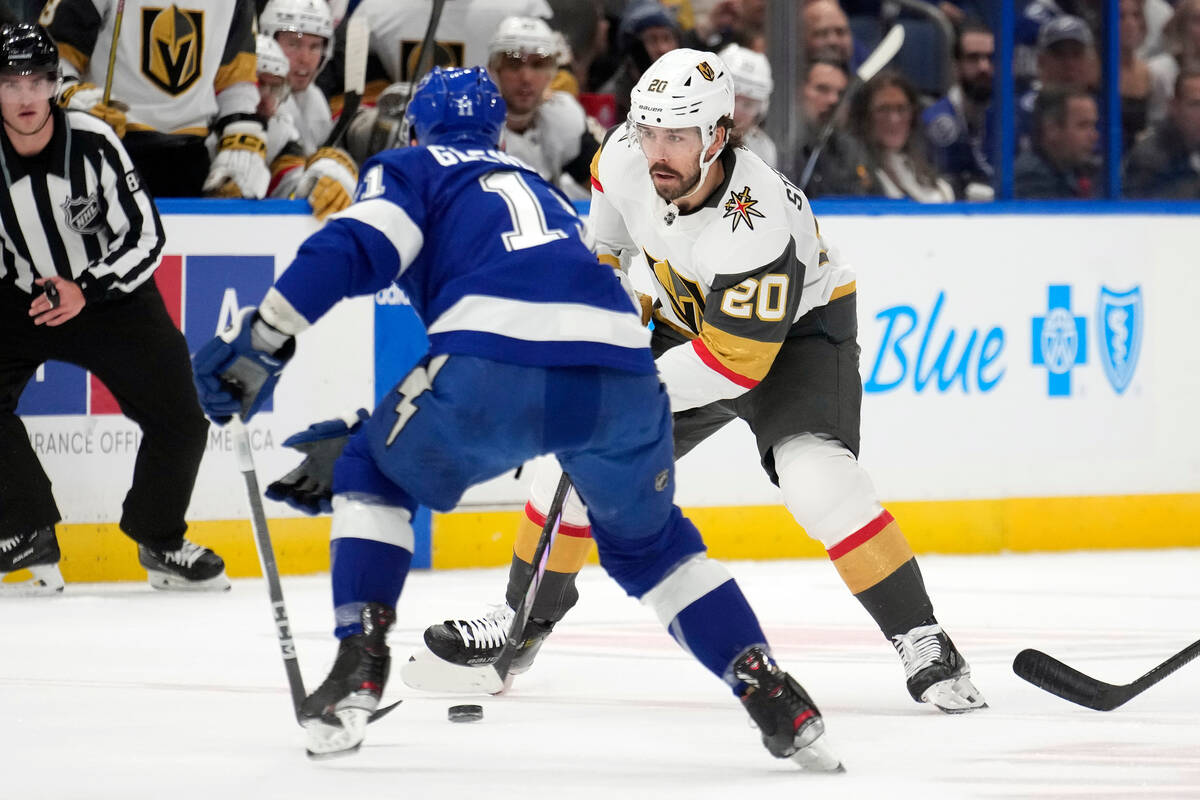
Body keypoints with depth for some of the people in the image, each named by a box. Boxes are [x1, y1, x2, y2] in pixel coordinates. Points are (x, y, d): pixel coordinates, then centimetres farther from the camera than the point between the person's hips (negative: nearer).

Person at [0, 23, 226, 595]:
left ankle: (159, 543, 17)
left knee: (179, 419, -5)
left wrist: (84, 290, -27)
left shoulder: (93, 144, -21)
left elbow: (144, 237, -17)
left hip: (111, 292, -1)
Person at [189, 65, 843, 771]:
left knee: (374, 475, 22)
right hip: (623, 371, 5)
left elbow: (348, 251, 3)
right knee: (648, 541, 29)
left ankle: (359, 670, 7)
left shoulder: (410, 170, 24)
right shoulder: (543, 190, 41)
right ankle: (775, 701, 17)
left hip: (500, 363, -4)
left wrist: (259, 347, 1)